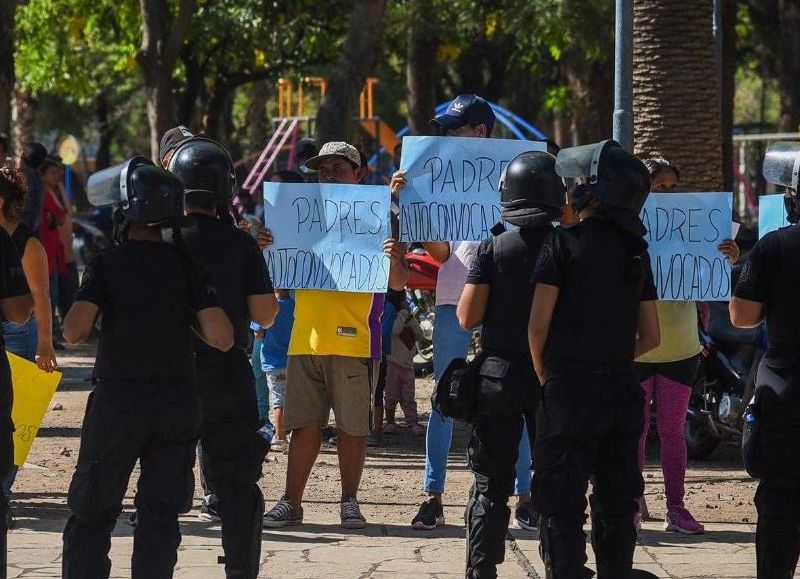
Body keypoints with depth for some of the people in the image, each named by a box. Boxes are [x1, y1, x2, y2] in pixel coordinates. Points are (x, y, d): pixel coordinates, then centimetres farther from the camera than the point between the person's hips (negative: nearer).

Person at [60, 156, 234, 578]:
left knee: (91, 512, 8)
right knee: (160, 513, 8)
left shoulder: (107, 264, -6)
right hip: (178, 401, 2)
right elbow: (222, 338, -7)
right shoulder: (186, 263, 0)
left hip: (117, 401, -2)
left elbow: (75, 330, -17)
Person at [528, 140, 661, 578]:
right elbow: (650, 337, 9)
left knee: (562, 508, -2)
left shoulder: (564, 243, -9)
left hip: (570, 390, -5)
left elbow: (538, 324, -12)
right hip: (622, 391, 5)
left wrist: (544, 376, 3)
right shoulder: (636, 251, 8)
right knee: (615, 505, 14)